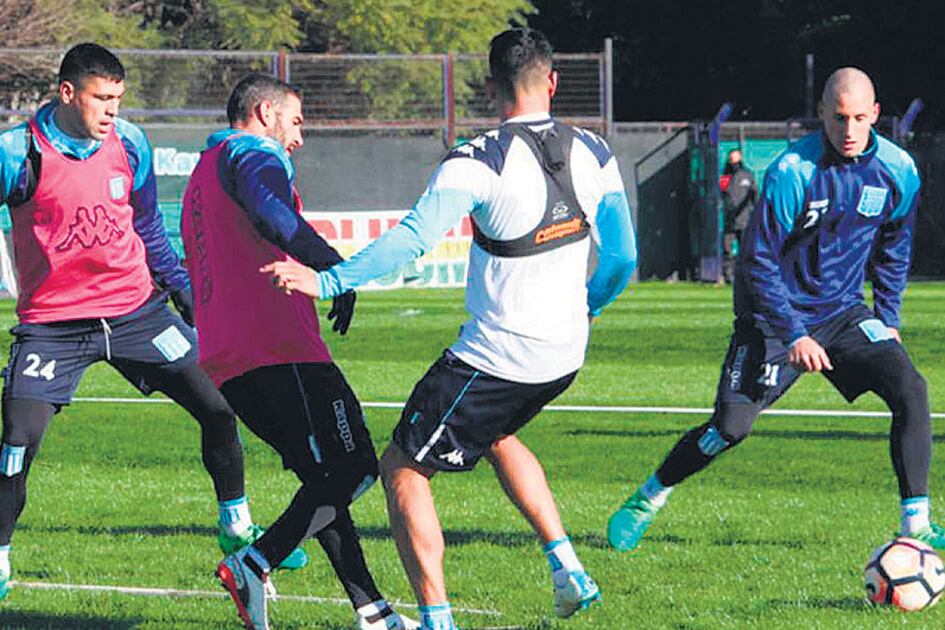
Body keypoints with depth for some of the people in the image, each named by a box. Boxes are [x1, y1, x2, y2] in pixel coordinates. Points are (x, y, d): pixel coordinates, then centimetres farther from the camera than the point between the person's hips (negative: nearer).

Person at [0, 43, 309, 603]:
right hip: (52, 321, -4)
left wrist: (184, 290, 14)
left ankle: (237, 527, 23)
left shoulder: (129, 144, 0)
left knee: (219, 410, 3)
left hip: (136, 309, 4)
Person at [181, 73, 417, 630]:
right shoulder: (252, 153, 0)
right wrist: (333, 263, -30)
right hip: (280, 348, -10)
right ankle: (254, 564, -22)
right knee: (354, 467, -10)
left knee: (326, 478, 13)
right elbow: (269, 213, -23)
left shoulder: (203, 175, 31)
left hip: (226, 363, 10)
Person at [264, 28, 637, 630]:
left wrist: (328, 281, -26)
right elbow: (622, 257, 8)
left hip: (496, 358, -7)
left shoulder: (479, 164, -17)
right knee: (497, 434, 35)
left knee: (403, 467, 7)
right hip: (565, 354, 7)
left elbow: (413, 238, -27)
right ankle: (568, 568, 24)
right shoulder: (594, 155, 0)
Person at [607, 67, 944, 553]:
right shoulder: (792, 172, -21)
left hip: (843, 312, 4)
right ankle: (648, 499, 16)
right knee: (731, 426, -8)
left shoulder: (898, 170, -6)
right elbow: (759, 261, -17)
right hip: (777, 316, -4)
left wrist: (887, 320, 9)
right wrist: (795, 335, -21)